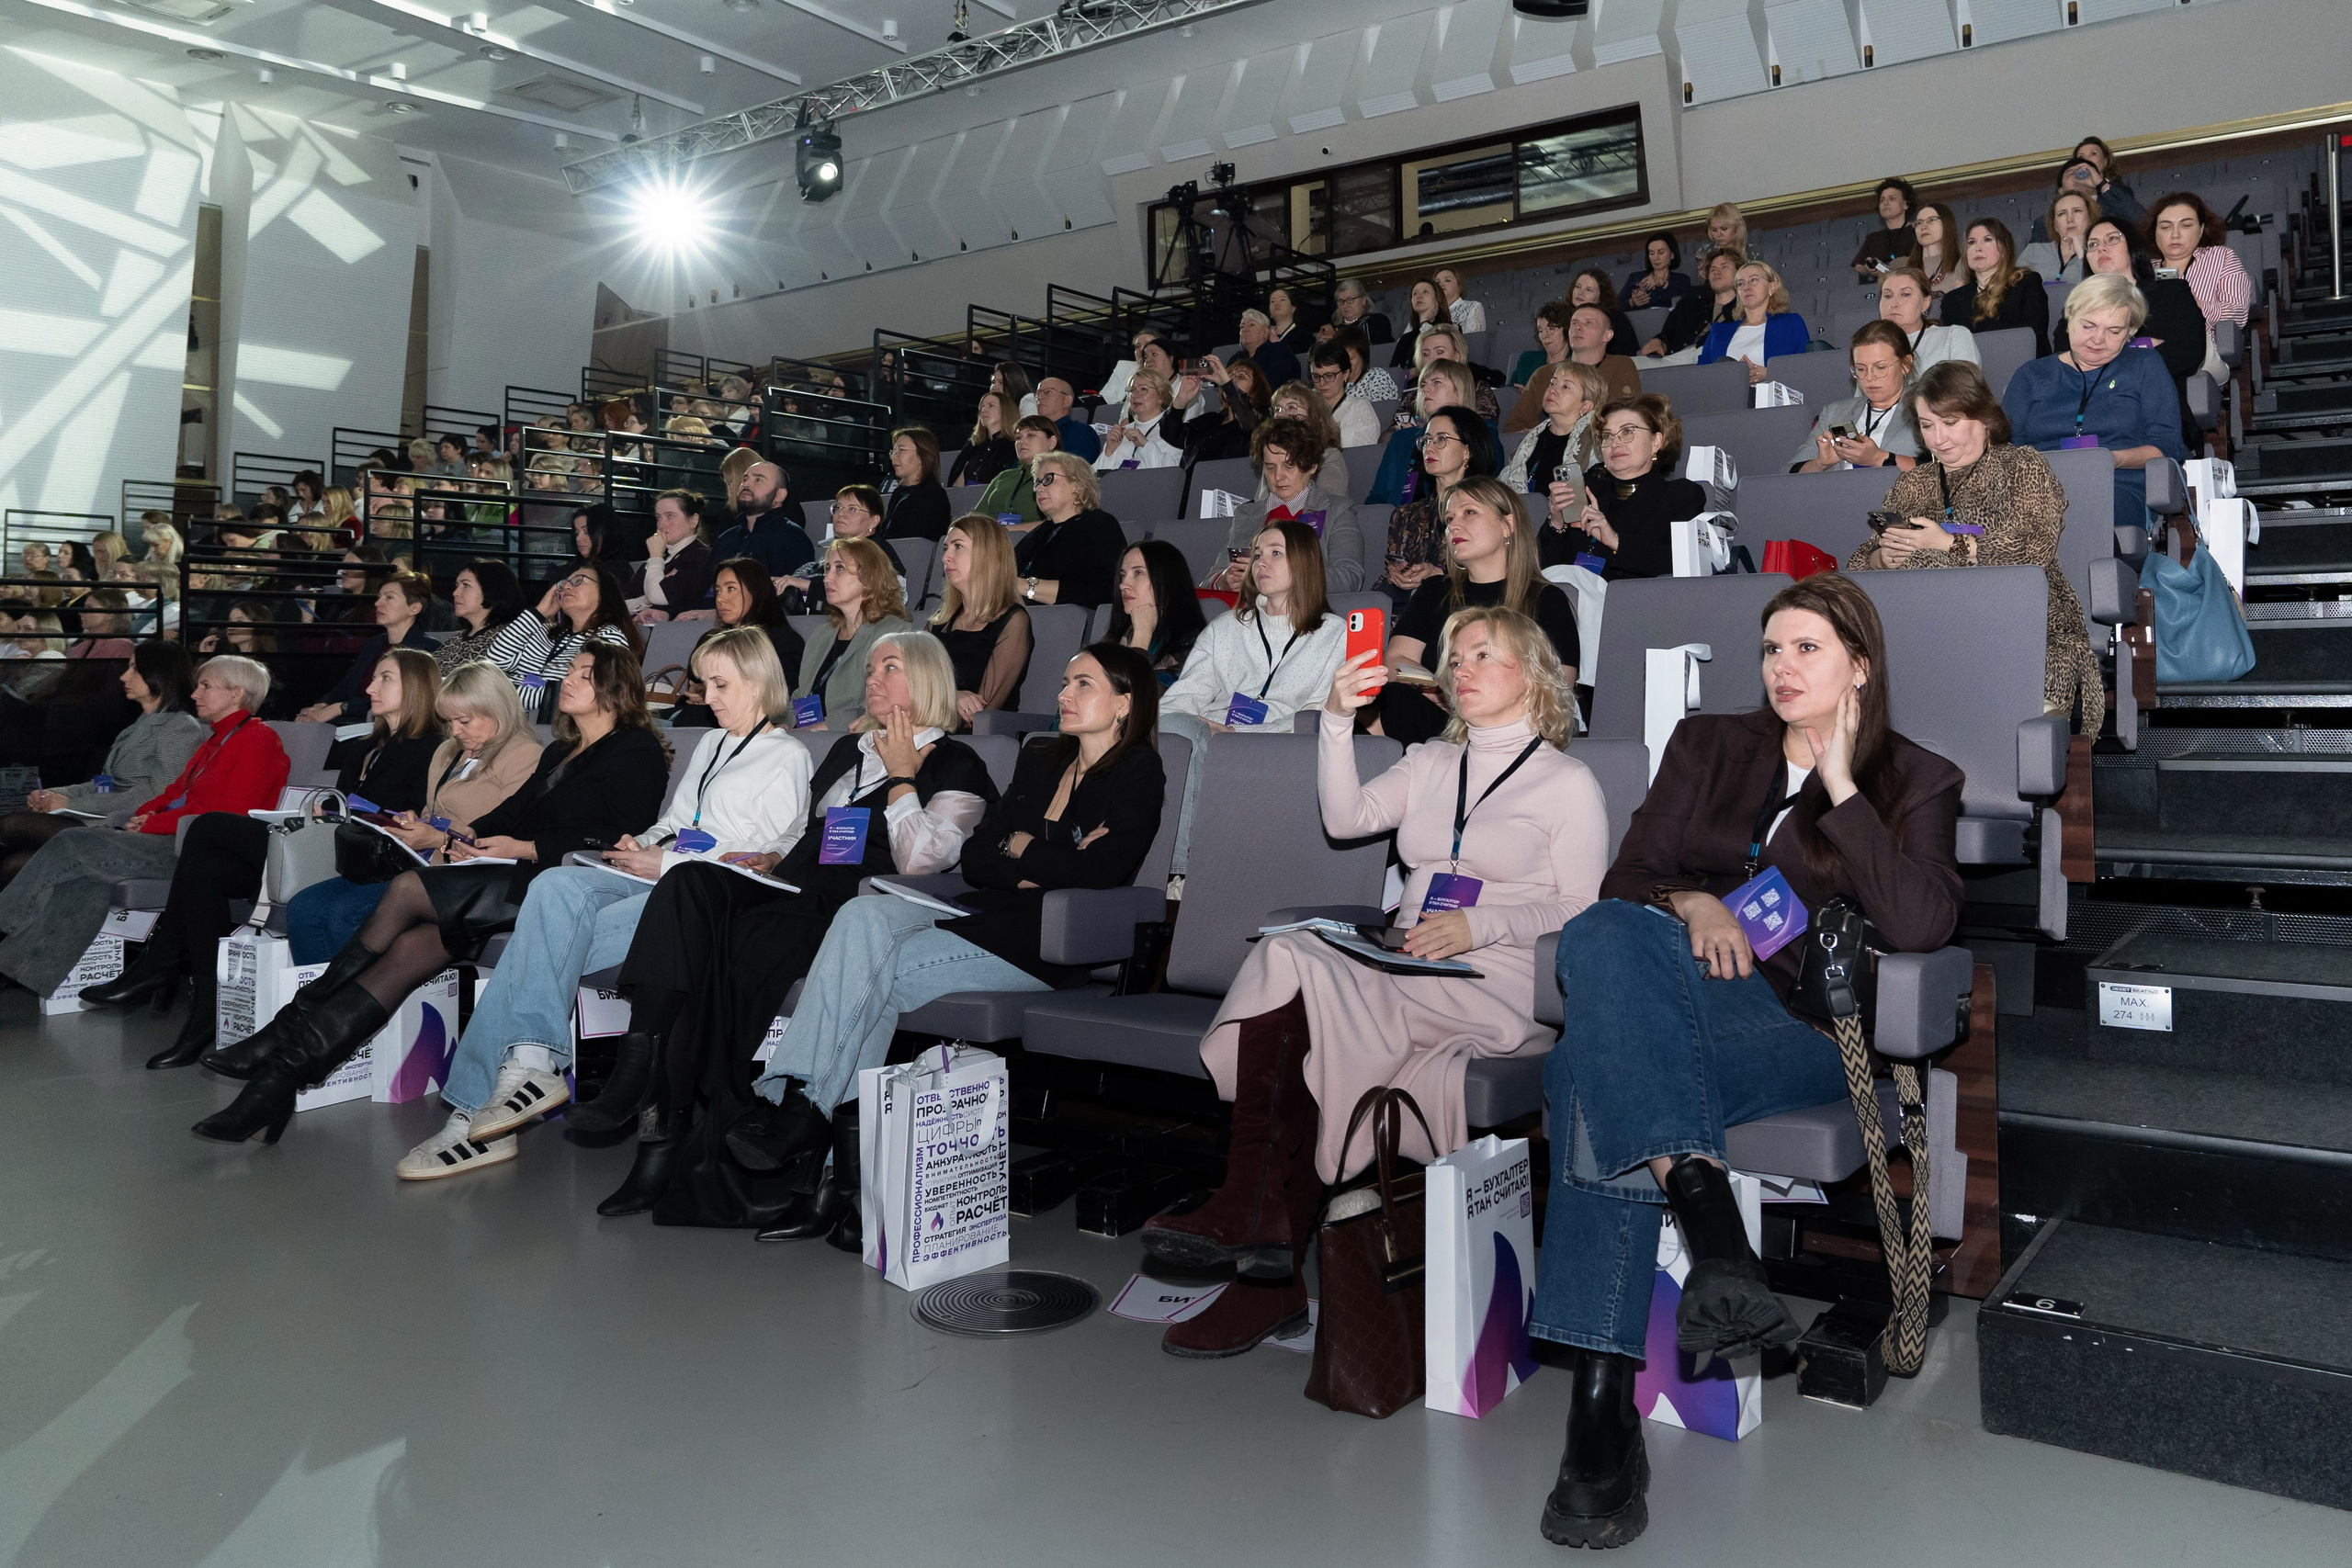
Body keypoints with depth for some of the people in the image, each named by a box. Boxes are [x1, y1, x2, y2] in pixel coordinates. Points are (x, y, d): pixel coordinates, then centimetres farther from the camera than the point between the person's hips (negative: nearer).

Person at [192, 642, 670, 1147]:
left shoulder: (637, 750, 0)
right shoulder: (560, 752, 27)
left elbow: (622, 836, -12)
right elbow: (515, 809, 20)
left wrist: (524, 848, -14)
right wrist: (472, 835, -1)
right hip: (521, 877, 8)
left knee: (408, 889, -19)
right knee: (411, 946, -16)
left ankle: (291, 1034, -10)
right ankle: (284, 1070, -20)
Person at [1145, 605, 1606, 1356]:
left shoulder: (1569, 782, 9)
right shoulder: (1431, 764, 25)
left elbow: (1584, 911, 0)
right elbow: (1346, 818, 11)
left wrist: (1479, 924, -13)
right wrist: (1338, 722, 0)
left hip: (1495, 991, -5)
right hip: (1403, 978, 5)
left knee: (1290, 967, -29)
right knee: (1285, 958, -29)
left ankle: (1253, 1215, -24)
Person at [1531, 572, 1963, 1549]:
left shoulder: (1914, 783, 15)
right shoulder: (1709, 745, 24)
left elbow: (1919, 927, -6)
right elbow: (1627, 878, 17)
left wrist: (1841, 783, -3)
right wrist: (1689, 905, -6)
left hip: (1798, 1025, -3)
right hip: (1674, 1001, 3)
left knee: (1592, 1070, -36)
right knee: (1602, 935, -37)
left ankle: (1603, 1400, -40)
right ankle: (1710, 1224, -48)